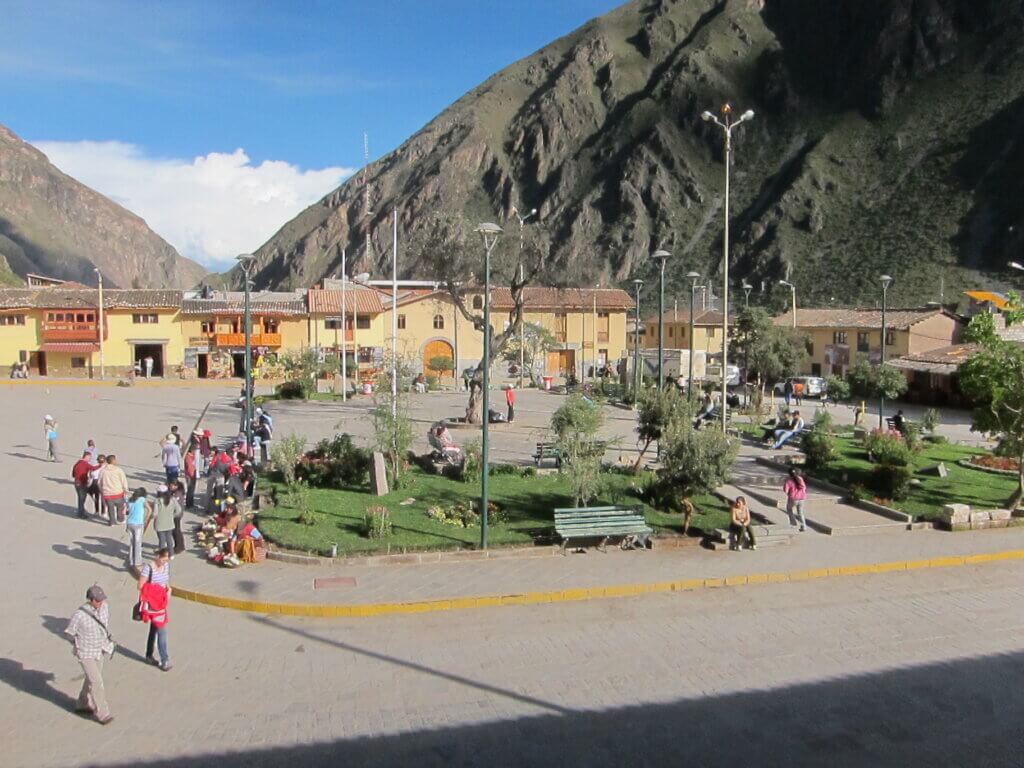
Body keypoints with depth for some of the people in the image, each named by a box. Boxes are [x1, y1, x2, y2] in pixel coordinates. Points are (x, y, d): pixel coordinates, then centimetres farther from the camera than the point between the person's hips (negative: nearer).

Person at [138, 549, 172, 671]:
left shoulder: (167, 565, 2)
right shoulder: (148, 567, -19)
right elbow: (140, 586, -16)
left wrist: (168, 590, -3)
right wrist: (153, 590, -19)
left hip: (161, 602, 7)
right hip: (151, 603, -7)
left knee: (154, 629, 19)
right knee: (161, 631, -7)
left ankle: (149, 655, 35)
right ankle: (165, 660, 0)